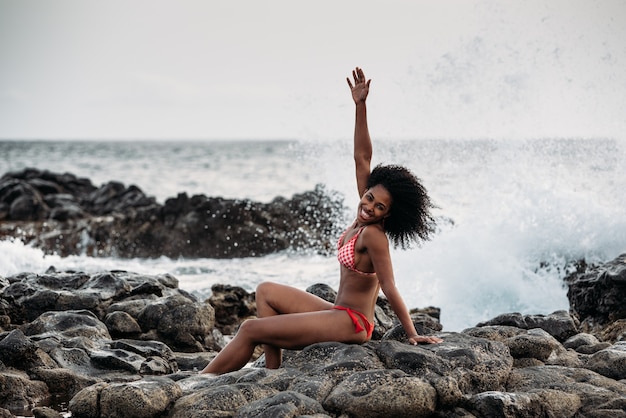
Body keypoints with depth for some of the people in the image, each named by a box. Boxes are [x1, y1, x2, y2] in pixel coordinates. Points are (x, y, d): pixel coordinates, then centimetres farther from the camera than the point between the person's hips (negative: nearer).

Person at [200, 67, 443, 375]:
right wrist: (360, 106, -5)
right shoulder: (363, 220, 1)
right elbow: (362, 158, 1)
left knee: (250, 330, -8)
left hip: (352, 323, -9)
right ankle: (273, 372, 6)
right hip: (338, 312, 9)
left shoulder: (374, 235, -22)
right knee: (266, 291, 17)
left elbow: (390, 289, -20)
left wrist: (412, 335, -18)